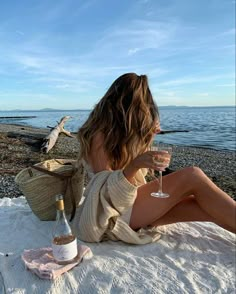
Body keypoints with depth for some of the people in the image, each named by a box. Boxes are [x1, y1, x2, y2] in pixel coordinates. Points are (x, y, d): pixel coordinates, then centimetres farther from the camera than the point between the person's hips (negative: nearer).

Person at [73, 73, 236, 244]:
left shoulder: (126, 131, 11)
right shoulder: (101, 134, -14)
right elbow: (104, 189, -19)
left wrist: (148, 137, 5)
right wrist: (134, 165, -36)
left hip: (134, 200, 8)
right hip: (112, 213, -7)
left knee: (209, 208, -13)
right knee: (192, 176, -22)